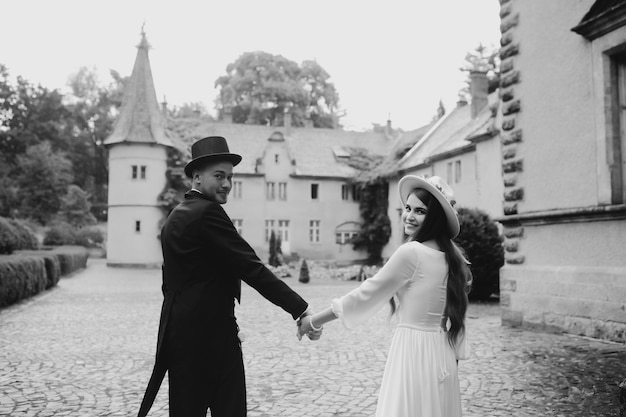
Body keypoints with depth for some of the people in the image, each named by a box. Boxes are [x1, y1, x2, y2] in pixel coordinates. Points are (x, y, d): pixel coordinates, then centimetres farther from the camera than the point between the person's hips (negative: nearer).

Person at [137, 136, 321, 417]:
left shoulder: (175, 217, 14)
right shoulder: (208, 212, -15)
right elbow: (251, 267, -21)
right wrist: (301, 310, -20)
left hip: (183, 338, 9)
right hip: (211, 338, -9)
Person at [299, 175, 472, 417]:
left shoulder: (411, 252, -17)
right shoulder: (451, 255, 6)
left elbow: (366, 295, -11)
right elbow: (455, 312, 12)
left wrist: (314, 321, -1)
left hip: (413, 350, -8)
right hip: (441, 353, 8)